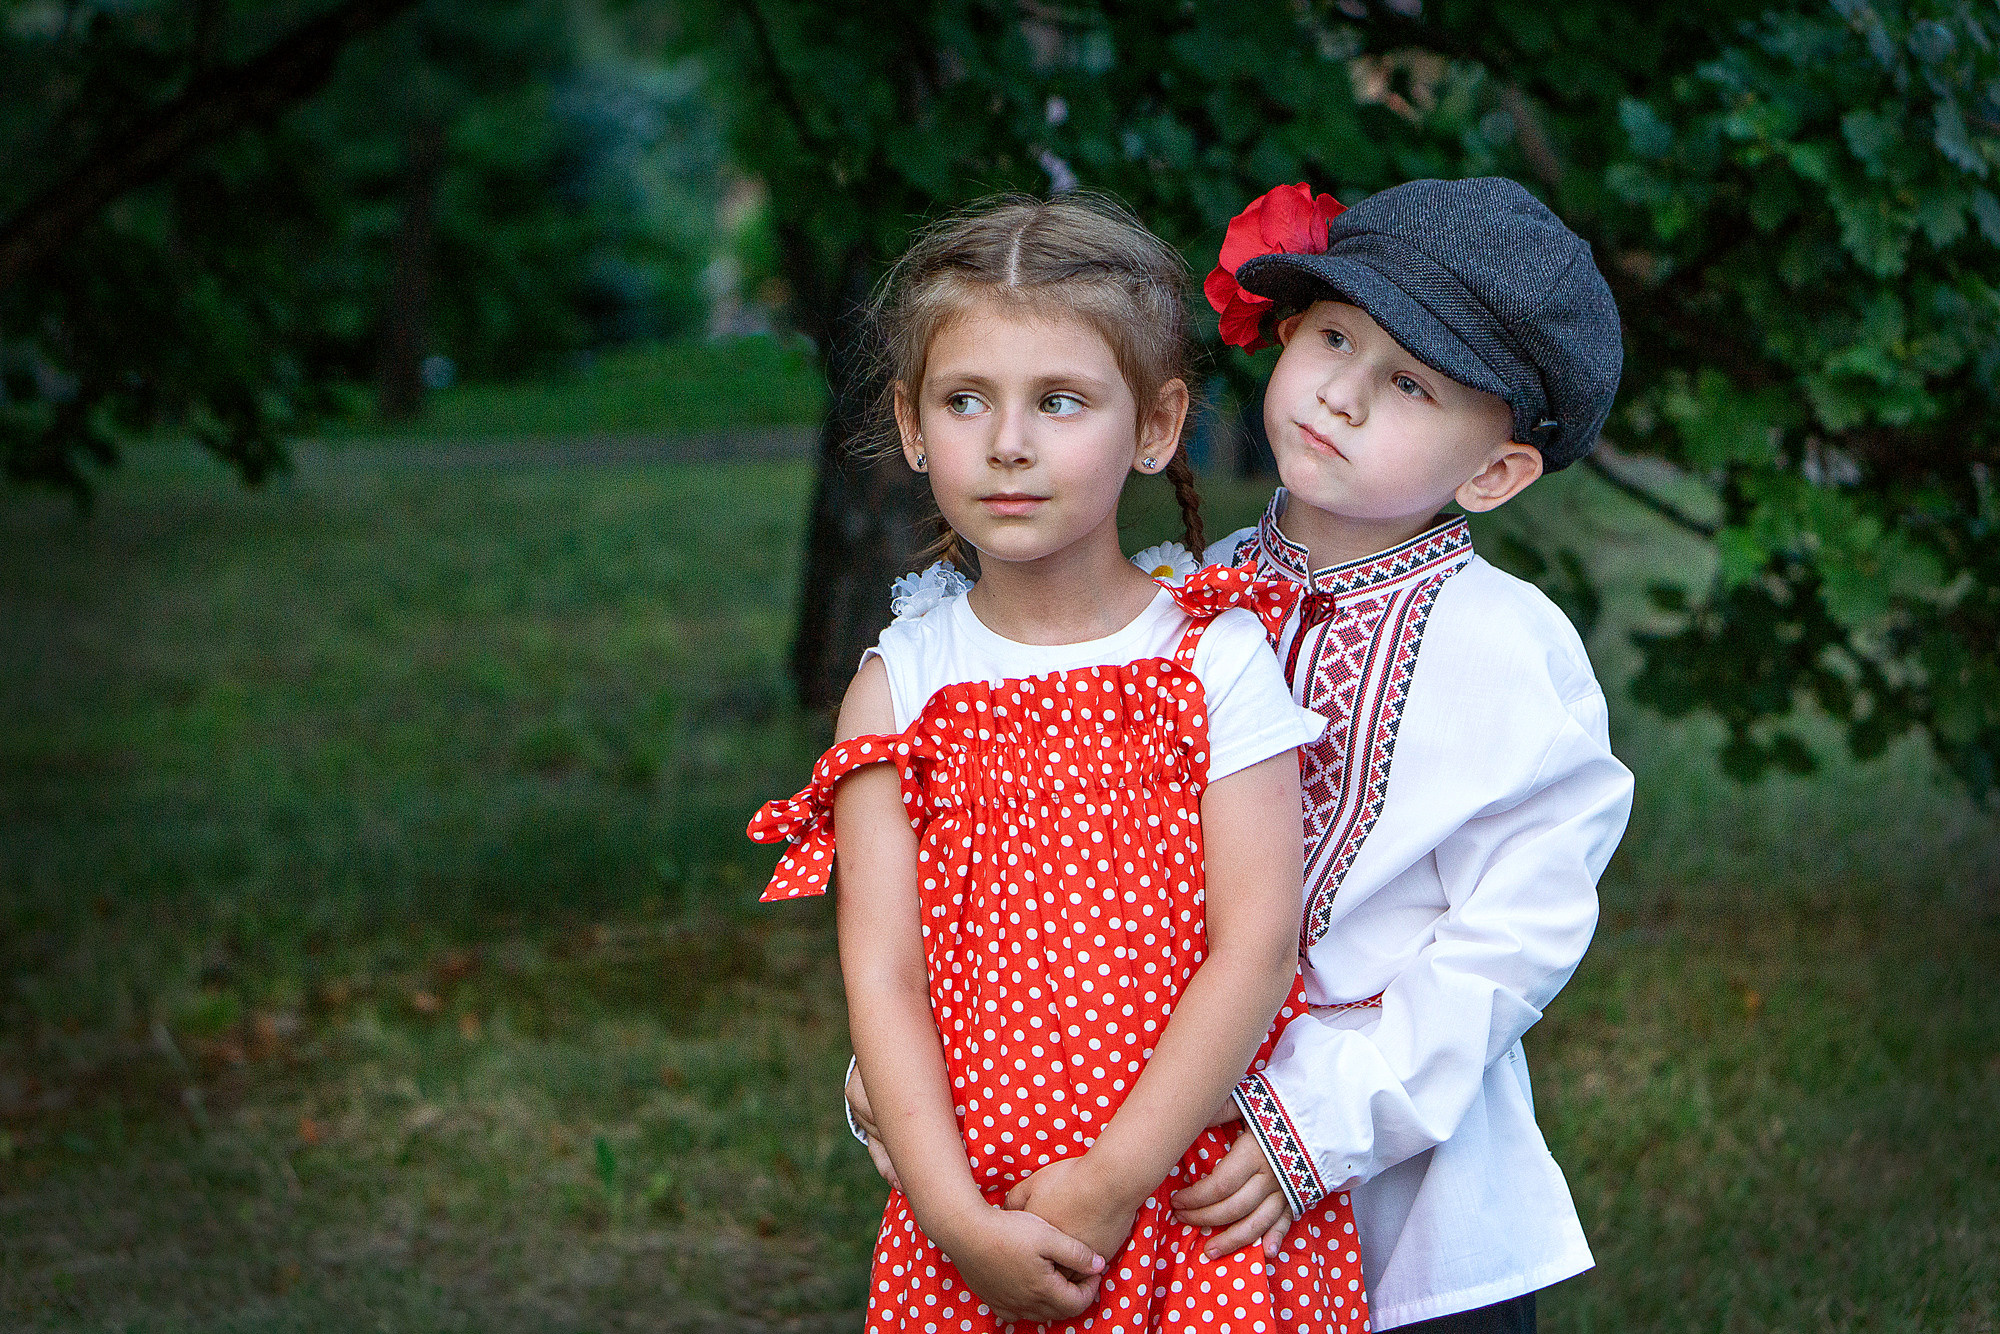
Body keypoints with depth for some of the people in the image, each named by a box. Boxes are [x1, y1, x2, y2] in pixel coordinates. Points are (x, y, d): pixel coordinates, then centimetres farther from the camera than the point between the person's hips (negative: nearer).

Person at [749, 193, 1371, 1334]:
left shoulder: (1219, 657, -3)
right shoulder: (900, 686, 2)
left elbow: (1256, 948, -9)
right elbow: (882, 975, -5)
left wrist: (1114, 1181, -16)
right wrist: (956, 1215, -16)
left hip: (1205, 1196, -1)